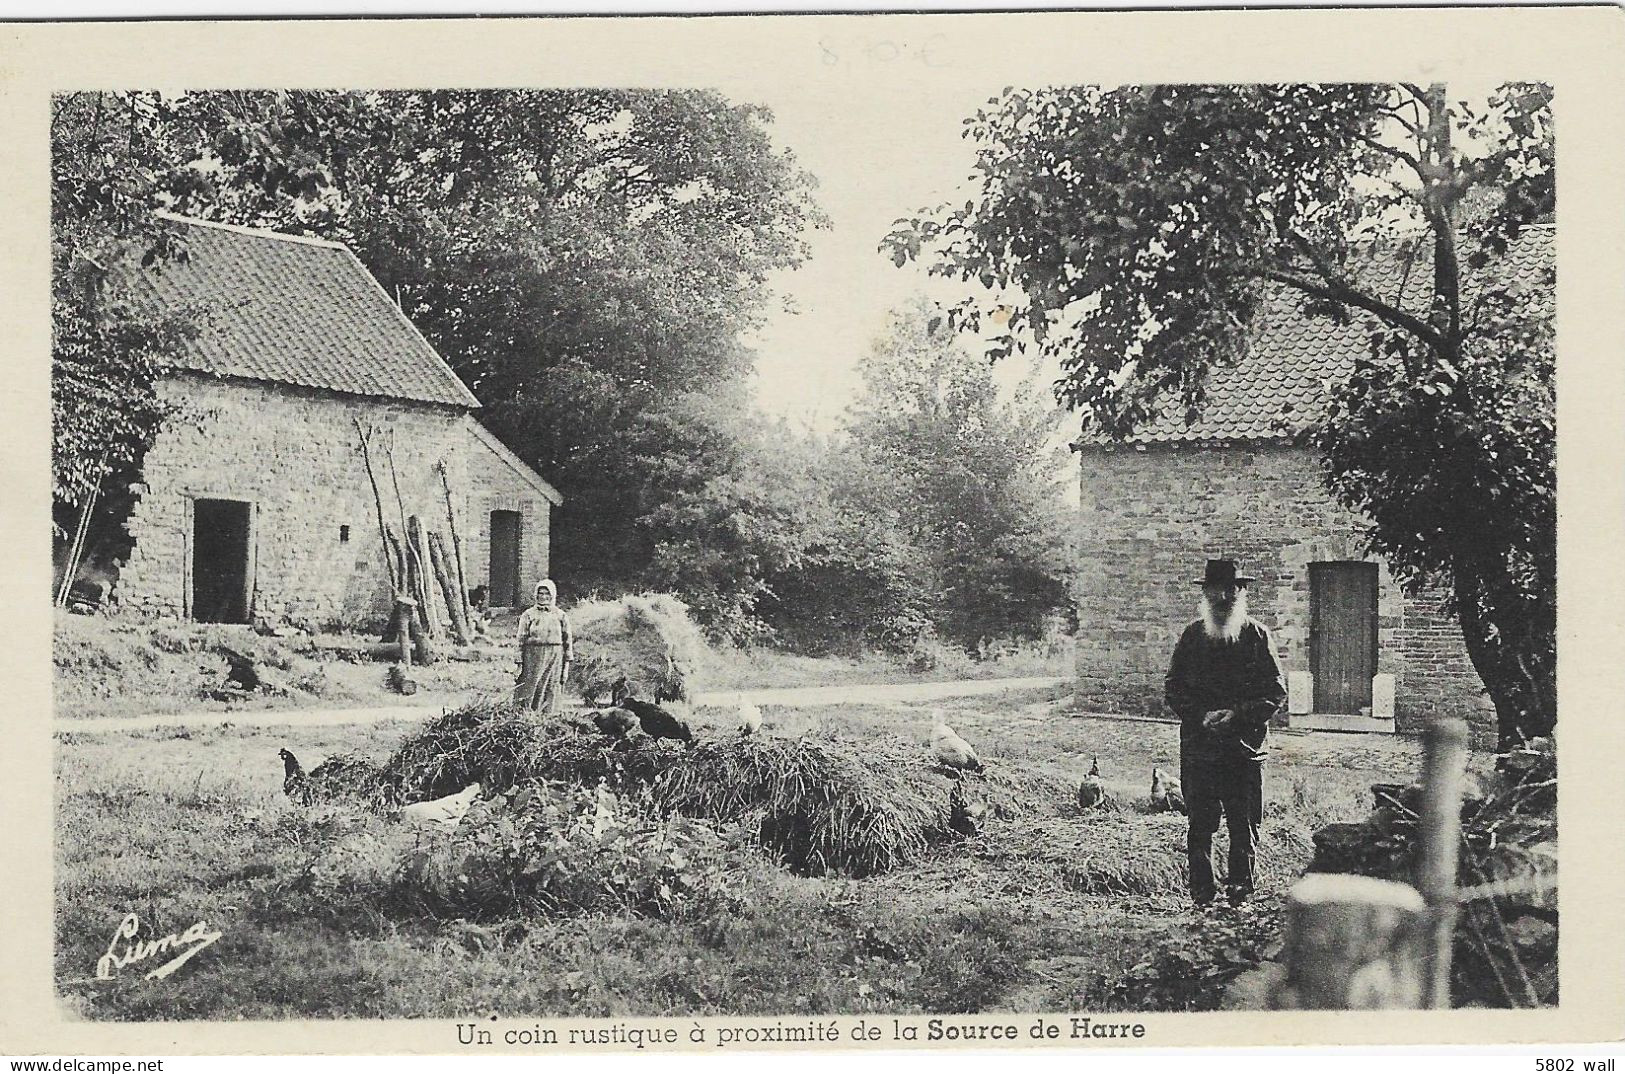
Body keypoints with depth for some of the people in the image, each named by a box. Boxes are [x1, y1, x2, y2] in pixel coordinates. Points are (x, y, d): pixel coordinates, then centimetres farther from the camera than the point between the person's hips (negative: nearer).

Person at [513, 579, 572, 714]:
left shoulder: (561, 616, 9)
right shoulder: (528, 615, 5)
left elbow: (567, 641, 10)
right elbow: (521, 641, 2)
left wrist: (566, 662, 5)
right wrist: (519, 663, -4)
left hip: (555, 659, 1)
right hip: (533, 657, -1)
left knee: (551, 693, 0)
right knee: (530, 692, -4)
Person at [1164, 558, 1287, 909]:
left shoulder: (1257, 636, 5)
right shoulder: (1192, 637, 9)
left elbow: (1277, 691, 2)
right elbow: (1174, 690, 8)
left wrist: (1237, 715, -11)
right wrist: (1202, 716, -9)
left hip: (1246, 746, -1)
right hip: (1199, 745, 1)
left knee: (1245, 824, 0)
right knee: (1200, 824, 1)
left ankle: (1240, 887, 10)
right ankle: (1201, 890, 8)